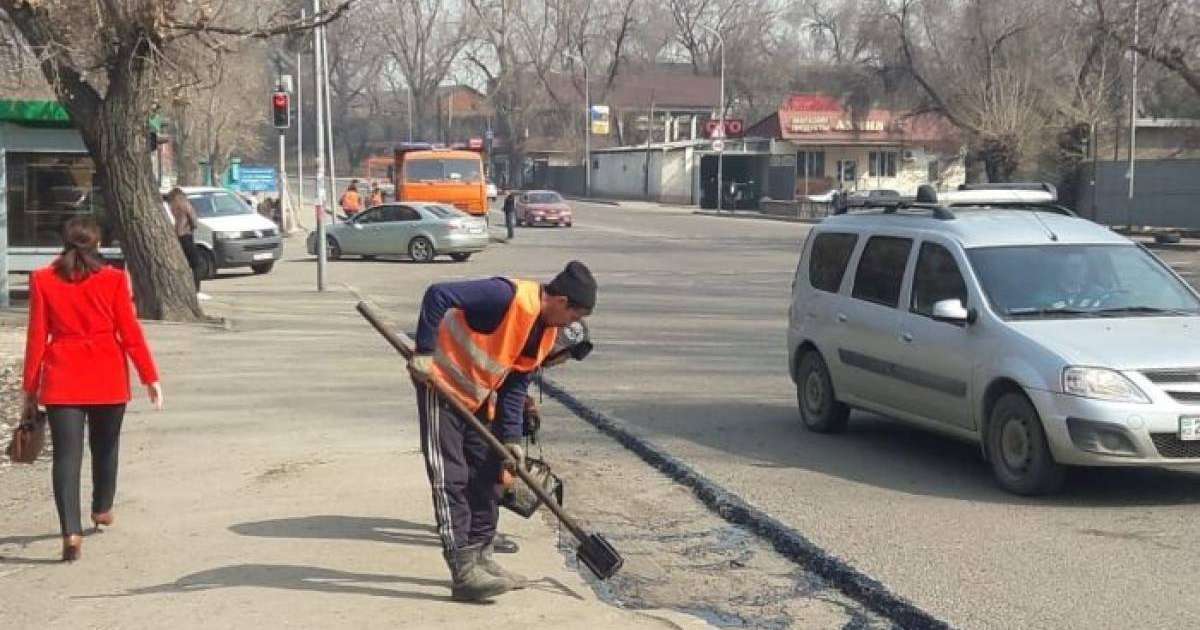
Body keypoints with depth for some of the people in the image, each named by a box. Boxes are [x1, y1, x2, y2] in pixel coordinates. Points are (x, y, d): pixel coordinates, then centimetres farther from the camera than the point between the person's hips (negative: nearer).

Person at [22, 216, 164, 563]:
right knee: (105, 445, 20)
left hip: (61, 381, 0)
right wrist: (150, 378, 3)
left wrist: (30, 389, 6)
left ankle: (72, 532, -15)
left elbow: (37, 338, 0)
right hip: (107, 379, 0)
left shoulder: (43, 280, -1)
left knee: (66, 453, -3)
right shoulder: (114, 279, -4)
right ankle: (102, 508, 40)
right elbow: (130, 333, -4)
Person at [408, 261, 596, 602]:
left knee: (488, 474, 12)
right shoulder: (507, 297, -27)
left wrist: (511, 437, -2)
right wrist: (424, 352, -29)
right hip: (442, 383, -9)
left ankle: (479, 557, 23)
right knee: (451, 478, -9)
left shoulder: (548, 333, 1)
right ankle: (463, 571, -10)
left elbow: (516, 384, 6)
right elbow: (438, 295, -29)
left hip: (478, 396, 9)